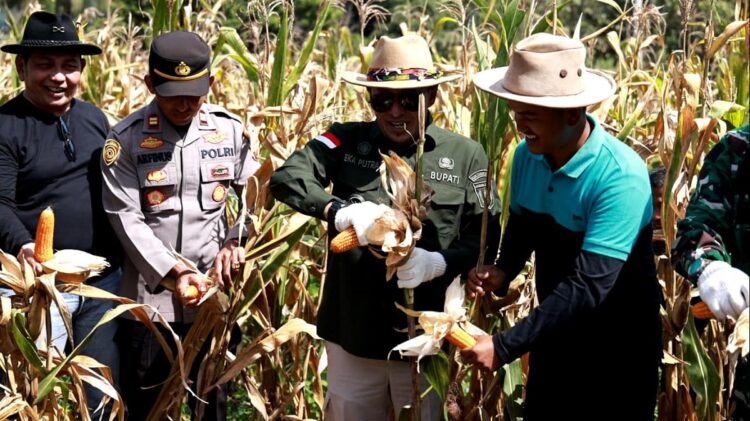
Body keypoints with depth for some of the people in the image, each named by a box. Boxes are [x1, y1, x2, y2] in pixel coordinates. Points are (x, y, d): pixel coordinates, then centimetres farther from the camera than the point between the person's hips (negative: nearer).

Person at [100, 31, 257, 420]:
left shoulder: (230, 129, 1)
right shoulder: (126, 138, -7)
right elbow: (127, 218, -11)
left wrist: (235, 241, -8)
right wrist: (174, 272, -20)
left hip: (215, 294, 2)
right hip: (149, 297, -2)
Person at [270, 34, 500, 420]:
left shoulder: (465, 155, -1)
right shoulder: (346, 141, -1)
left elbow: (486, 237, -3)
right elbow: (285, 177, -15)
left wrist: (439, 262, -22)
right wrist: (337, 210, -32)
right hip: (353, 332, 1)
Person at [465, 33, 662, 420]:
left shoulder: (620, 176, -26)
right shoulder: (527, 155, -6)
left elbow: (588, 285, -31)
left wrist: (505, 346, -33)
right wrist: (502, 272, -9)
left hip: (618, 349, -6)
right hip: (553, 335, 6)